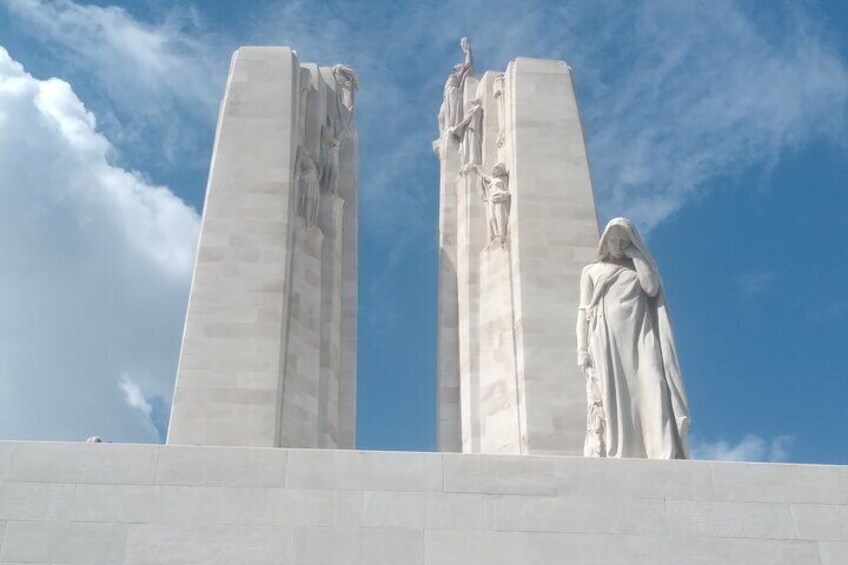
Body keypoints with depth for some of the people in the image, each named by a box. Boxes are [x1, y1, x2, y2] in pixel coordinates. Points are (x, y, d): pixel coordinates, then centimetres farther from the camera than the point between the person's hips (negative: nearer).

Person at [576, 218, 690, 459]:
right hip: (607, 340, -1)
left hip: (640, 339, 1)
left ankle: (667, 458, -29)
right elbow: (584, 312, 11)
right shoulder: (591, 271, 21)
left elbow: (652, 288, 1)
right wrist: (582, 351, -2)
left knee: (651, 394, -17)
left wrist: (634, 254, 9)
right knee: (609, 399, -15)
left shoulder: (639, 269, 24)